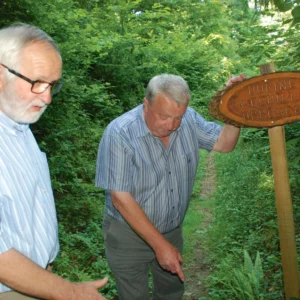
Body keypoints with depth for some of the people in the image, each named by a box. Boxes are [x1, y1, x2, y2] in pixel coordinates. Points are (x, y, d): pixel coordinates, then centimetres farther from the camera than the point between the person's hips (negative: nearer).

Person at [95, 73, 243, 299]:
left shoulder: (188, 120, -11)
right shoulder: (119, 133, -27)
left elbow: (224, 143, -2)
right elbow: (120, 198, -27)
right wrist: (160, 244, -25)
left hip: (173, 230, 5)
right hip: (130, 233, -5)